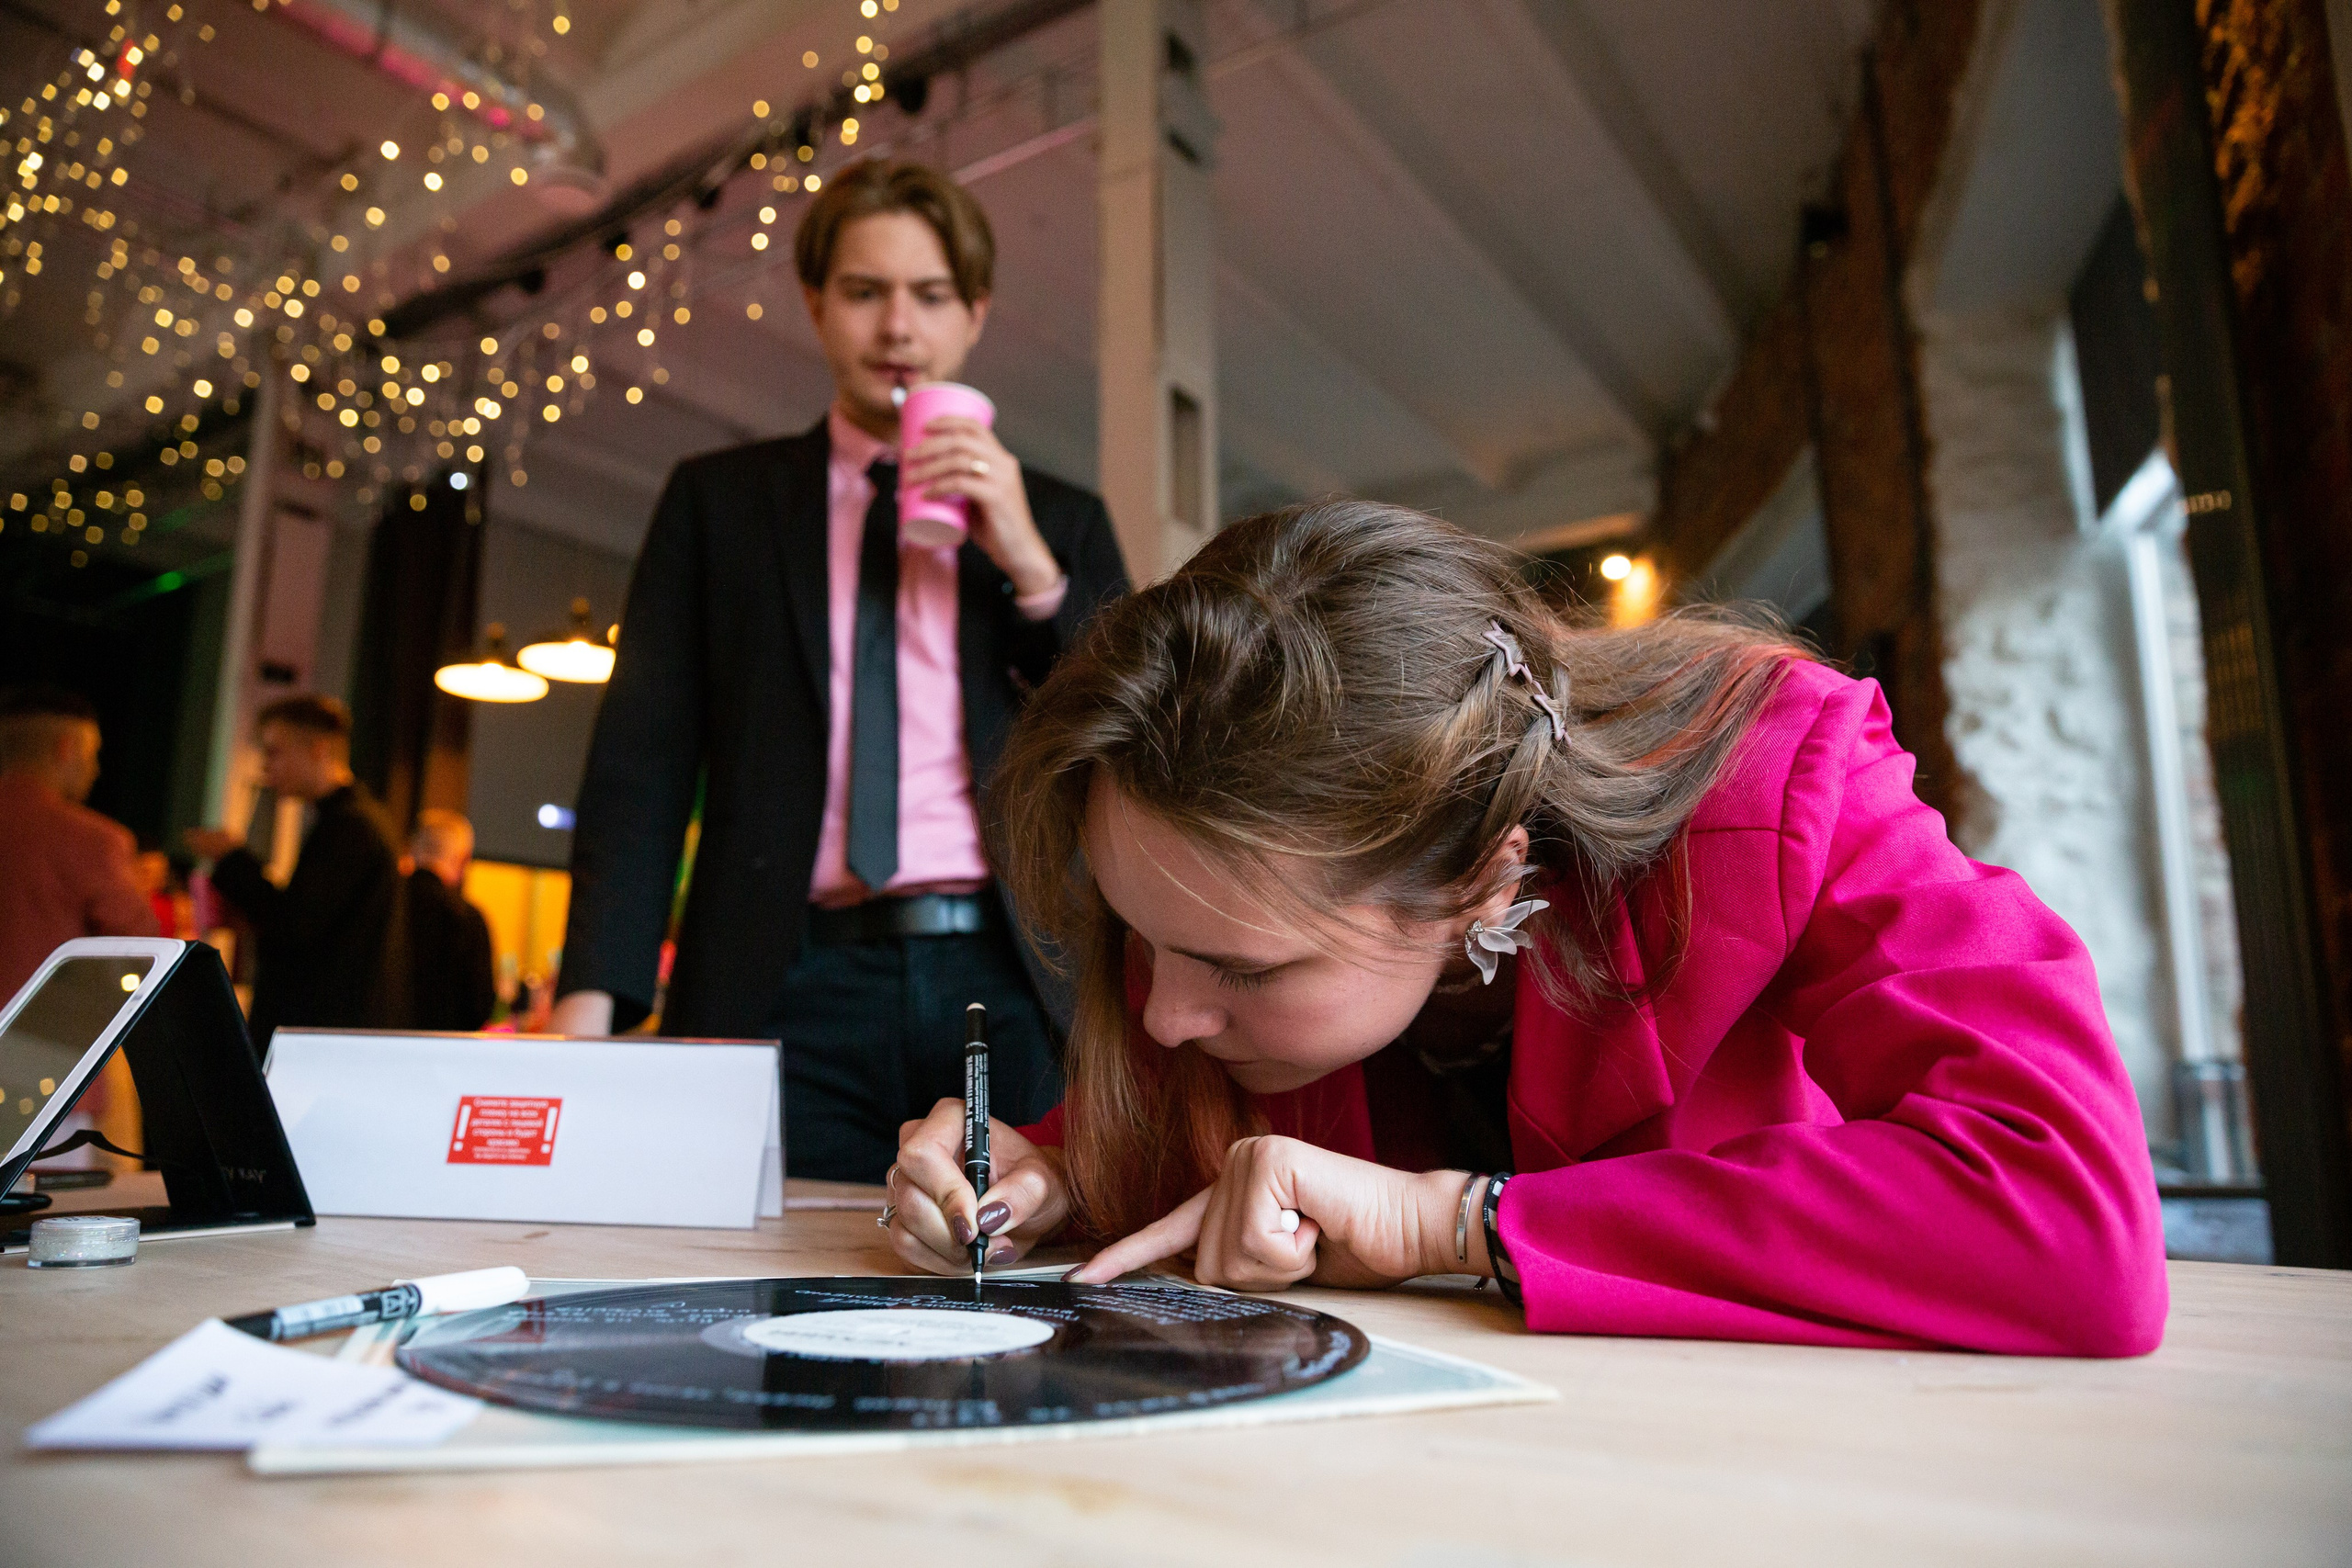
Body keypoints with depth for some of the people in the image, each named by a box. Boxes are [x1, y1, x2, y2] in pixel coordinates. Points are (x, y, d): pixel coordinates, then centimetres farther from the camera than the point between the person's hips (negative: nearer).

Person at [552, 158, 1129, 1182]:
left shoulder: (1059, 519, 15)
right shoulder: (720, 500, 14)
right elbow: (644, 754, 6)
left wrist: (1030, 565, -5)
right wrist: (594, 990, -7)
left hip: (1009, 990, 1)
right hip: (792, 990, 0)